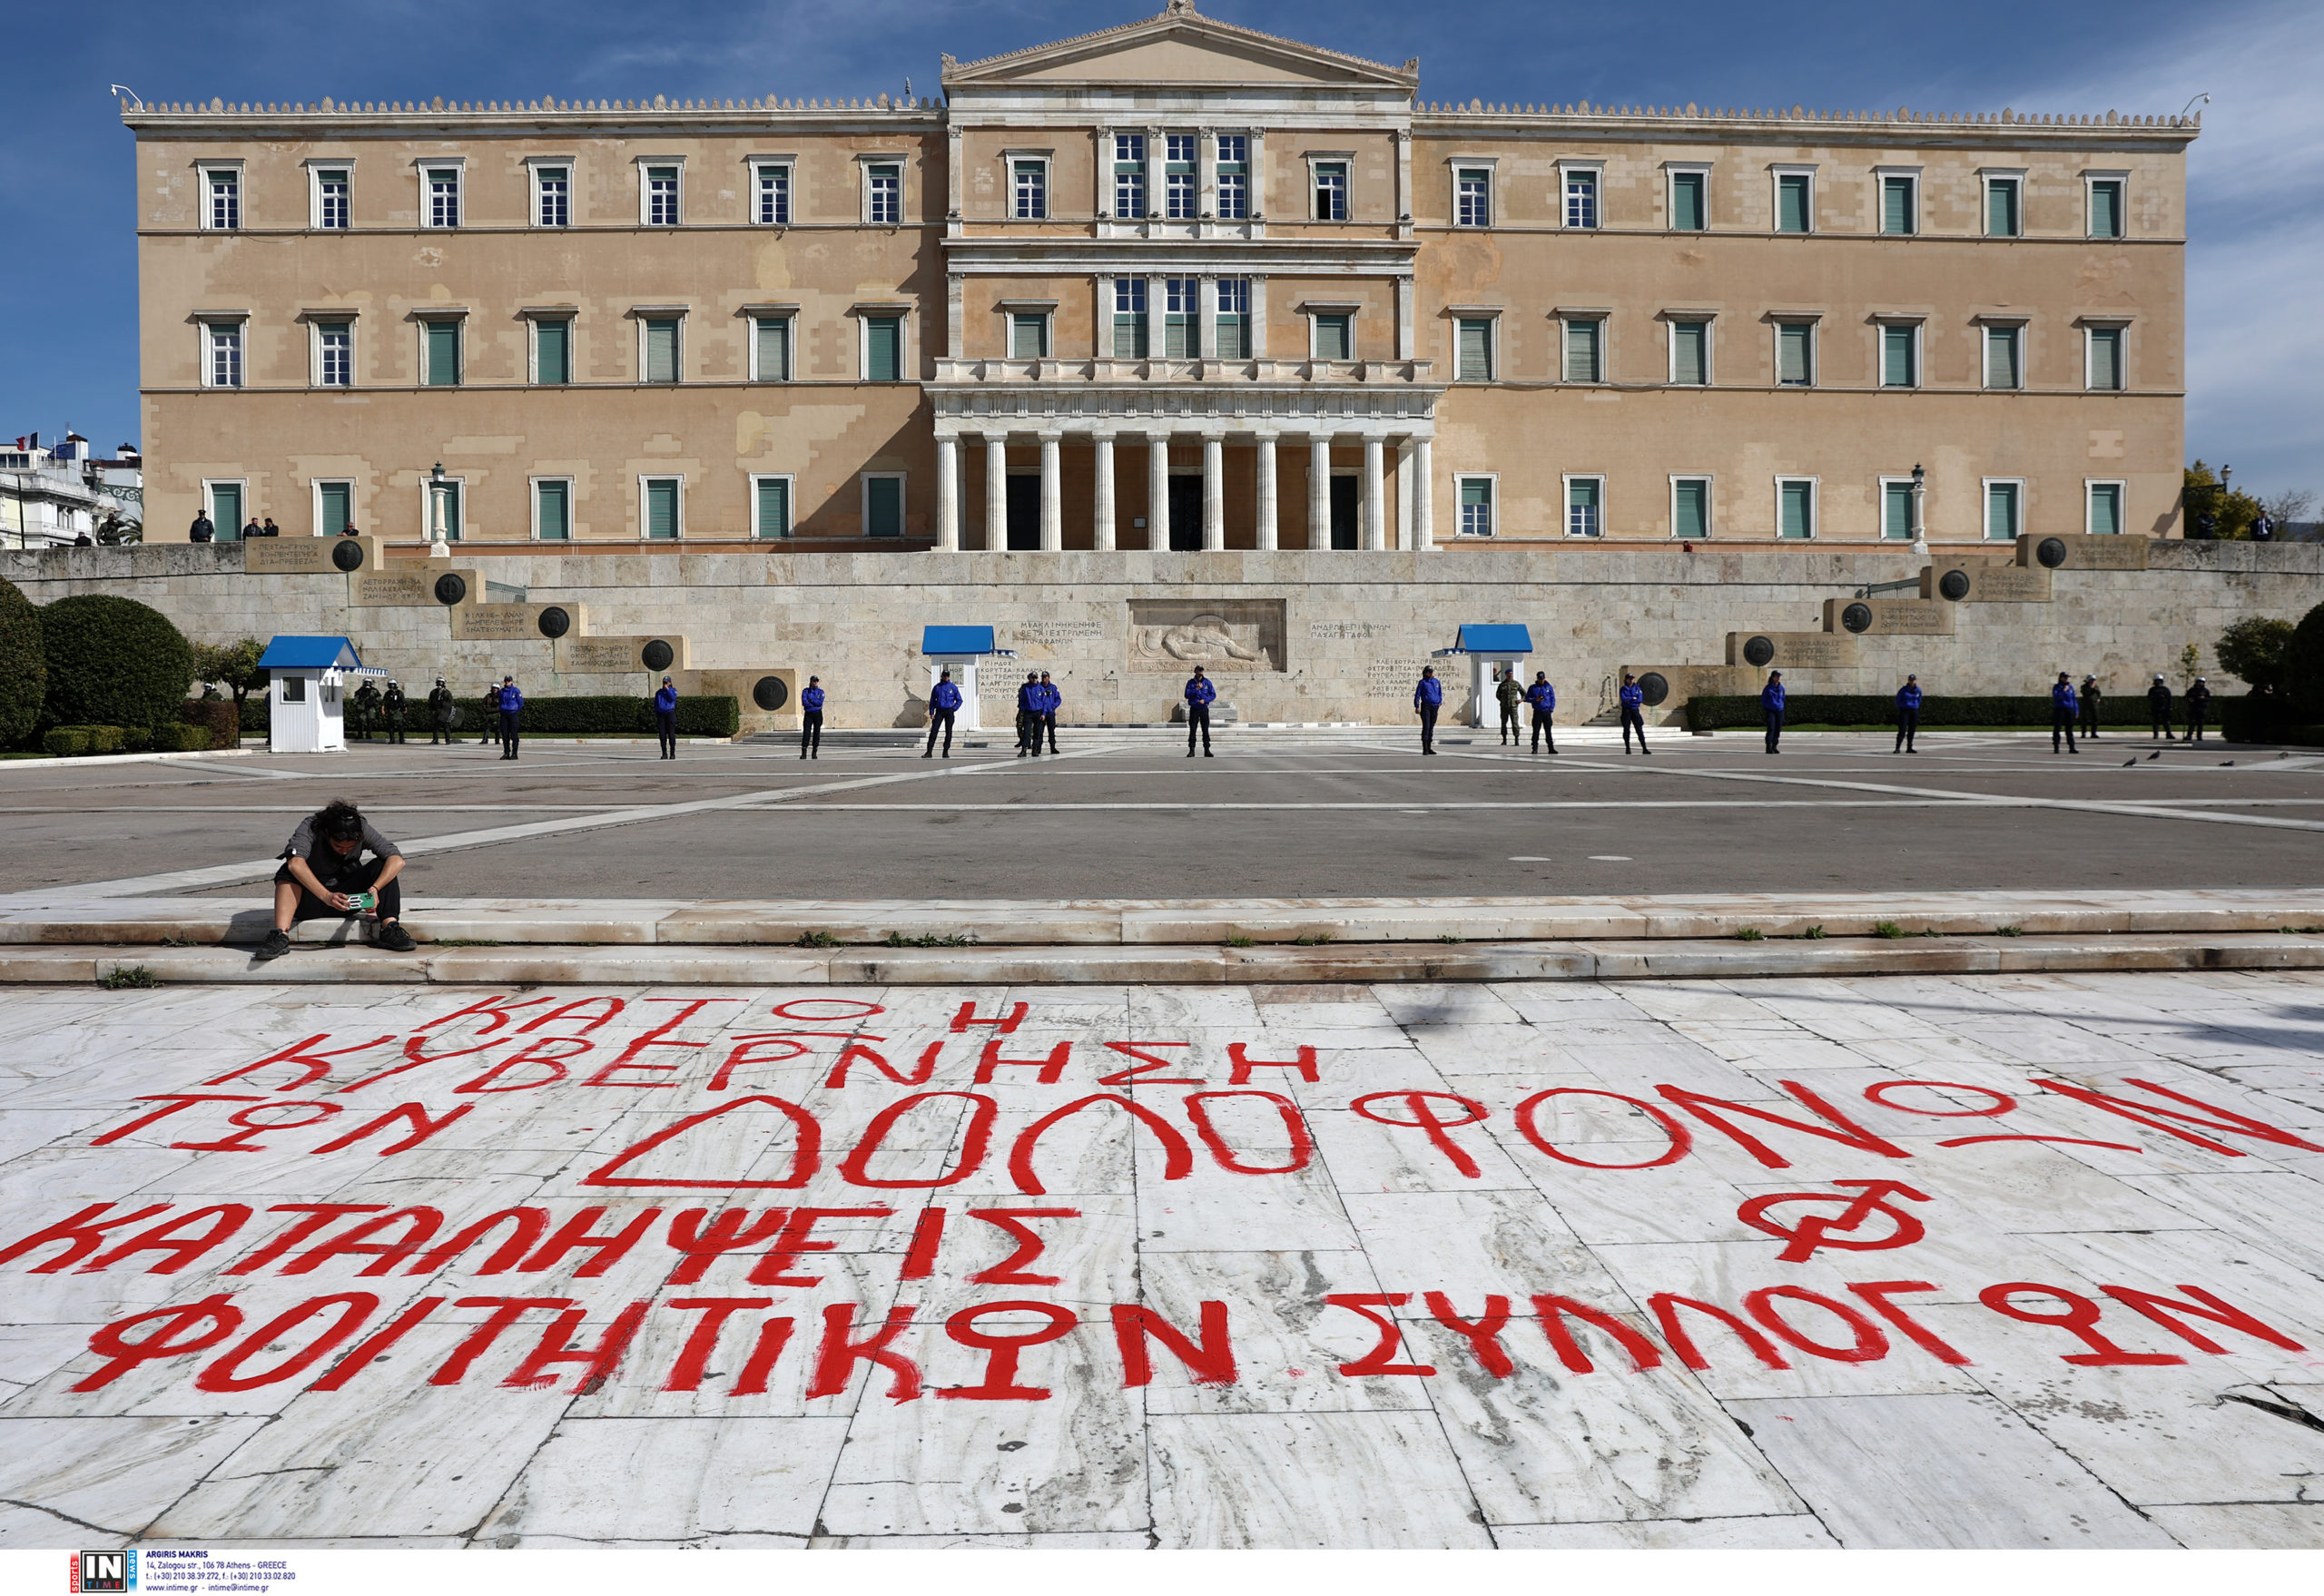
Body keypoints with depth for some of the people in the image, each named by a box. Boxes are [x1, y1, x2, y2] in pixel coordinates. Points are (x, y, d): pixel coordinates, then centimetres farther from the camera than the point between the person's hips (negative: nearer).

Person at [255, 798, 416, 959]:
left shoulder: (362, 829, -12)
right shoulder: (310, 827, -20)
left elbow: (397, 860, -21)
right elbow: (295, 863, -37)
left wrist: (375, 888, -37)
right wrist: (326, 896, -48)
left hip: (347, 896, 2)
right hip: (312, 898, -2)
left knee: (381, 865, -21)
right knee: (289, 872, -30)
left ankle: (389, 928, -33)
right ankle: (280, 935, -43)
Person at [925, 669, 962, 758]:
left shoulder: (953, 687, 5)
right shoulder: (936, 687, 8)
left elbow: (959, 700, 9)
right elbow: (932, 701, 10)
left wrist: (954, 709, -4)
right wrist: (931, 713, 1)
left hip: (949, 712, 0)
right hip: (939, 711, 0)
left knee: (948, 732, 0)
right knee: (934, 730, -7)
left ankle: (946, 752, 6)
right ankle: (929, 751, -9)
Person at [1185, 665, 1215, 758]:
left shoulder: (1207, 682, 3)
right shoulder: (1190, 682, 2)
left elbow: (1213, 694, 3)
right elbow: (1187, 695, -7)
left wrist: (1204, 700, -12)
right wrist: (1196, 689, -17)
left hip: (1204, 708, 0)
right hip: (1194, 709, 0)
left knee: (1205, 730, 0)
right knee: (1192, 730, -1)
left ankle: (1207, 750, 3)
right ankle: (1191, 750, 2)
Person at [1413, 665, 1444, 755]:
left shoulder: (1437, 682, 13)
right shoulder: (1422, 682, -1)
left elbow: (1440, 693, 23)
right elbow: (1417, 694, -2)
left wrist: (1440, 702, 10)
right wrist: (1417, 706, -8)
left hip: (1435, 707, 5)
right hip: (1426, 706, -5)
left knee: (1431, 727, 8)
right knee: (1426, 727, -10)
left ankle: (1429, 747, 14)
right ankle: (1425, 749, -10)